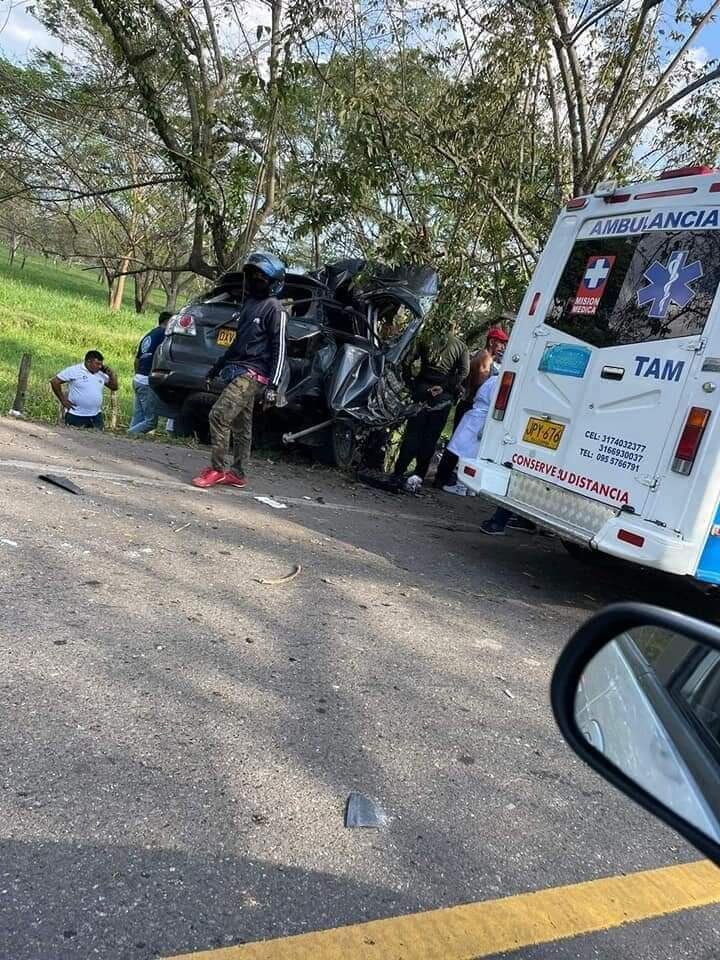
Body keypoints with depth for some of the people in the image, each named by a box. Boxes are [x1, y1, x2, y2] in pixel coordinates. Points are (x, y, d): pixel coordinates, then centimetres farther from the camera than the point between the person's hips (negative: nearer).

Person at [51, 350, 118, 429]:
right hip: (76, 416, -4)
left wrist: (111, 375, -2)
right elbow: (54, 382, -5)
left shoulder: (102, 374, 8)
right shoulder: (74, 371, -6)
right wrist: (63, 400, -5)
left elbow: (114, 387, 14)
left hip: (96, 416, 5)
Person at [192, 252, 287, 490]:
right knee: (241, 426, 11)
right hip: (238, 371, 9)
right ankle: (237, 473, 17)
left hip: (252, 374, -9)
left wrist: (272, 385, -18)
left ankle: (216, 469, -8)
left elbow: (279, 349, -11)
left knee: (219, 415, -16)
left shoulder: (274, 309, -7)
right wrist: (216, 367, 29)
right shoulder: (250, 303, 19)